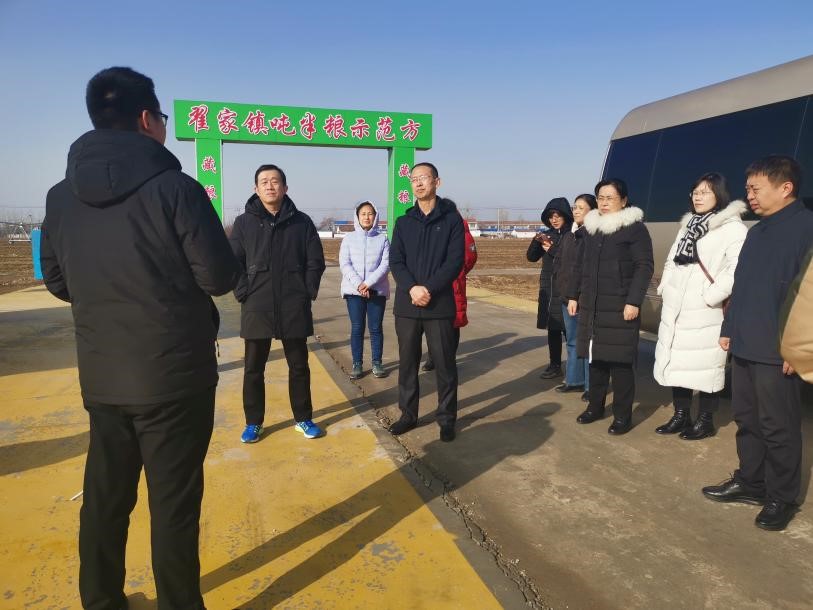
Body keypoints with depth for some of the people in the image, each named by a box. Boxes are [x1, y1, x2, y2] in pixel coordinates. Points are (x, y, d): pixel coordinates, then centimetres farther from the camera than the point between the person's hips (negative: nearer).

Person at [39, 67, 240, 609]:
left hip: (101, 375, 6)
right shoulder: (175, 188, -14)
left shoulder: (61, 195, 3)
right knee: (174, 502, 7)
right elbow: (220, 278, -12)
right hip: (175, 374, -5)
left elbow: (58, 282, 11)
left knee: (105, 495, 18)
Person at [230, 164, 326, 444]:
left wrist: (307, 293, -5)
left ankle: (303, 418, 25)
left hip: (294, 308, 0)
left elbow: (316, 262, 4)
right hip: (256, 309, 0)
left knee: (299, 366, 10)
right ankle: (253, 422, 23)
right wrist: (244, 294, -9)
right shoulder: (244, 222, 3)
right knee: (254, 368, 8)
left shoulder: (302, 222, 4)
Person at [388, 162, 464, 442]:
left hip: (439, 305, -3)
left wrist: (429, 289, -17)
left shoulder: (451, 219, 2)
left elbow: (455, 262, -7)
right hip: (406, 305, 3)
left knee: (444, 364, 4)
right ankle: (408, 414, 24)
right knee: (407, 363, 10)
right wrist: (412, 288, -16)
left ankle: (447, 418, 18)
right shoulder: (403, 222, 11)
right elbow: (395, 261, 2)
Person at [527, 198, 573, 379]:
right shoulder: (547, 235, 11)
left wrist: (552, 249, -14)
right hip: (548, 289, 6)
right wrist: (536, 241, -9)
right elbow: (531, 257, 8)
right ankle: (555, 366, 18)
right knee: (552, 329, 10)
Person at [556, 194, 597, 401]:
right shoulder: (568, 236, 16)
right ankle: (574, 380, 27)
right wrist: (560, 287, 9)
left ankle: (591, 386, 6)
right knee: (572, 341, 16)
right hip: (567, 296, 9)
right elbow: (558, 262, 19)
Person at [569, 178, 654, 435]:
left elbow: (645, 266, -10)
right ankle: (595, 406, 24)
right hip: (592, 306, 6)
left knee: (620, 361, -2)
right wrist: (576, 296, 16)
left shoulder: (635, 228, -4)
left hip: (619, 307, -6)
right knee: (596, 357, 12)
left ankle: (622, 416, 7)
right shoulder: (591, 228, 15)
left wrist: (634, 301, -17)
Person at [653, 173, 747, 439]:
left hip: (705, 312, -8)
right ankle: (680, 416, 25)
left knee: (706, 366, -2)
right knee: (676, 363, 12)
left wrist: (710, 296, -20)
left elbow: (736, 269, -18)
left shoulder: (733, 228, -7)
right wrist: (665, 288, 9)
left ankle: (705, 421, 13)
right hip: (675, 309, 8)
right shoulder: (687, 225, 18)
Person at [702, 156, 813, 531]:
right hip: (744, 346, 8)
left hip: (777, 351, -8)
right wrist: (729, 329, 17)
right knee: (746, 419, 16)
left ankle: (781, 498, 18)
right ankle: (750, 482, 30)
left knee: (778, 428, 4)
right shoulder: (756, 232, 16)